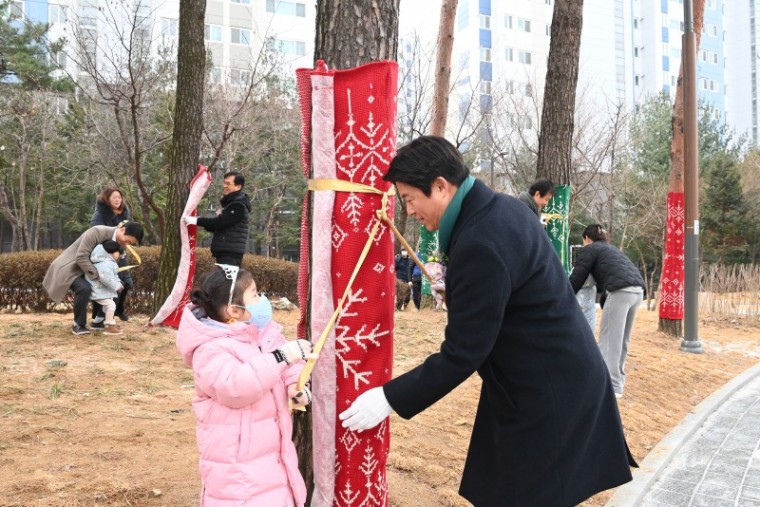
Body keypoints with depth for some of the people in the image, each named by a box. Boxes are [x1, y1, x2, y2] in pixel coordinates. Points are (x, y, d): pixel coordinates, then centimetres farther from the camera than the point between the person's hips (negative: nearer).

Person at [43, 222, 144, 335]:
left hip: (84, 270, 9)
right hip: (69, 268, -9)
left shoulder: (119, 243, -3)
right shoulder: (97, 232, -27)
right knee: (84, 288, -31)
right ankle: (78, 325, -15)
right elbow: (81, 257, -29)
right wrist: (97, 276, -30)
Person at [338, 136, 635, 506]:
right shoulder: (502, 208, 3)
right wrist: (456, 285, 5)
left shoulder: (479, 244, -27)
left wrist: (390, 399, -15)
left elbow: (462, 354, -23)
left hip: (547, 394, -10)